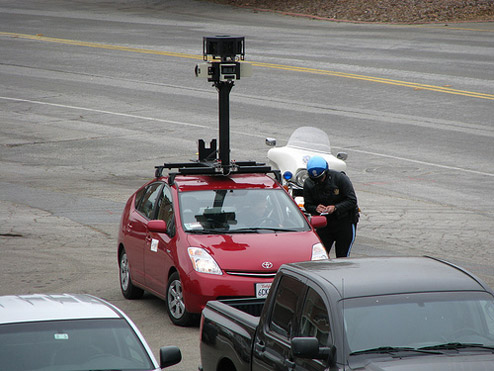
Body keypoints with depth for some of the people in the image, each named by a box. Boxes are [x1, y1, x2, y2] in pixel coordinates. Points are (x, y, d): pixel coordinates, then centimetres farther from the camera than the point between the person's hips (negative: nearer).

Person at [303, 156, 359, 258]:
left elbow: (352, 200, -14)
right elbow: (307, 205, 4)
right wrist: (315, 208, -20)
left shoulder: (340, 178, -15)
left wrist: (335, 207, -29)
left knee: (342, 258, -1)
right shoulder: (308, 183, -4)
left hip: (345, 222, -3)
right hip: (324, 224, 3)